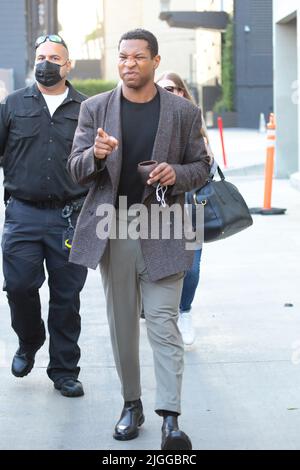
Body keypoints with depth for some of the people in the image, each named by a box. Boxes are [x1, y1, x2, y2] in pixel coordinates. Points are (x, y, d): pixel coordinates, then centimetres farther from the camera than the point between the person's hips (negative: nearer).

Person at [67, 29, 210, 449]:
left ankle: (170, 418, -11)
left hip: (162, 232, -2)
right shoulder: (94, 109, 5)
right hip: (112, 228, 2)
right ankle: (131, 404, 23)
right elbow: (76, 170, 3)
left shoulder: (184, 113, 2)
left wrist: (176, 173, -14)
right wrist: (96, 154, -20)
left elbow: (201, 167, 9)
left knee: (163, 321, -8)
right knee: (122, 322, 10)